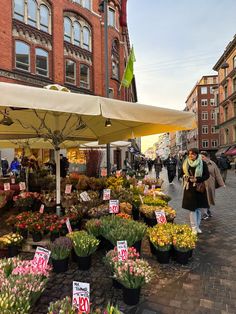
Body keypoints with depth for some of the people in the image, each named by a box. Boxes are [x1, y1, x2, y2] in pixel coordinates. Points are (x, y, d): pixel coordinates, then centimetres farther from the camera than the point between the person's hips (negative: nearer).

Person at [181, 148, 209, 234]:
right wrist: (188, 178, -7)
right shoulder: (186, 163, 4)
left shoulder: (202, 163, -4)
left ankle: (197, 226, 25)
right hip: (189, 189, 1)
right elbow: (183, 174, 14)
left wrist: (197, 179, -18)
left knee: (198, 208, 11)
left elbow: (207, 175, -4)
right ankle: (194, 227, 10)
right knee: (192, 208, 0)